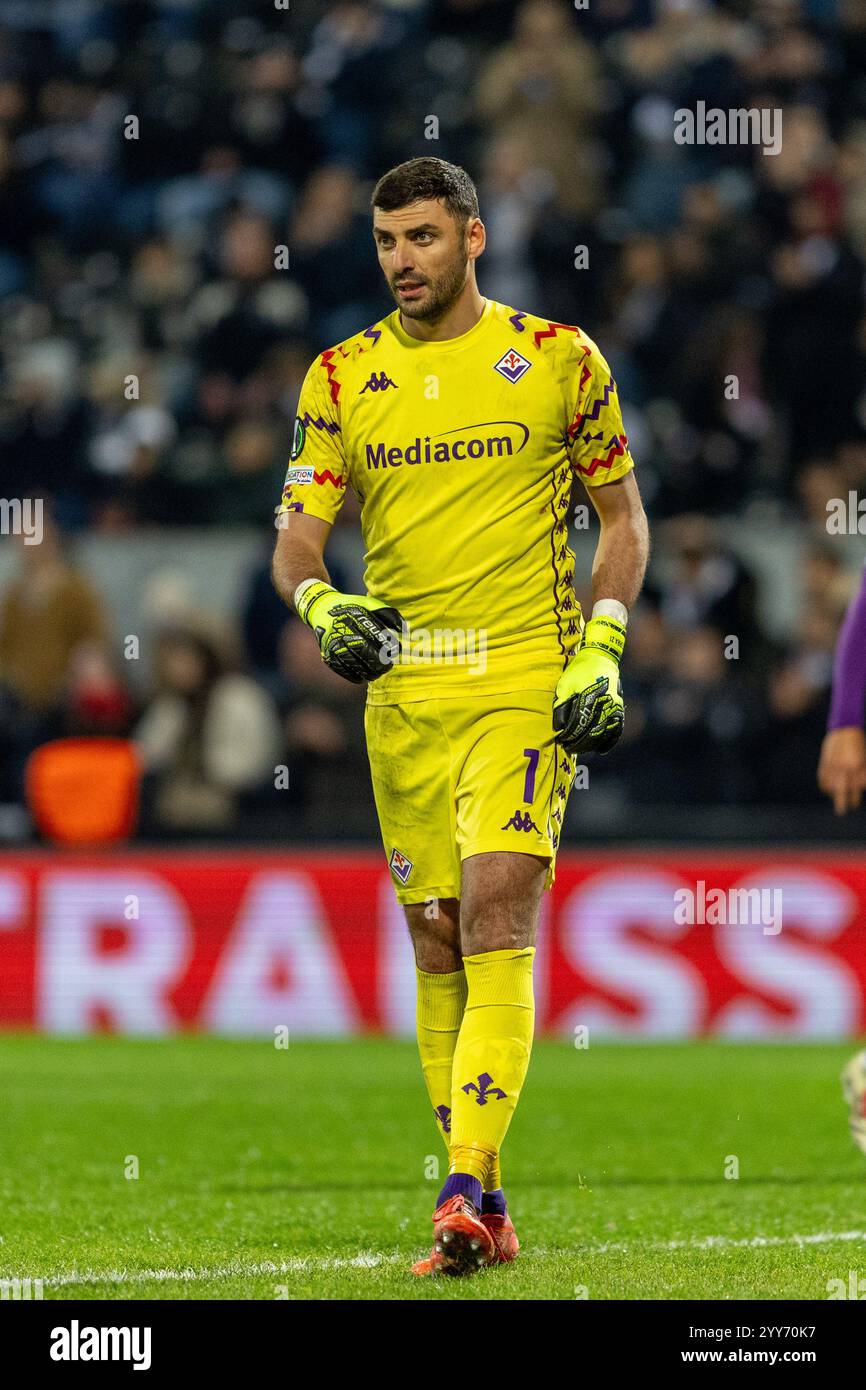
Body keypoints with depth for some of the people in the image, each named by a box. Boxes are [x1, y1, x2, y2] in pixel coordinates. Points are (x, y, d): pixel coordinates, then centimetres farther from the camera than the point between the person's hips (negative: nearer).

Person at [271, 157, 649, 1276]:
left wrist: (600, 651, -4)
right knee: (438, 943, 6)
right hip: (402, 689, 4)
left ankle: (468, 1185, -23)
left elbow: (623, 516, 8)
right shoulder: (342, 377, 7)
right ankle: (481, 1211, 14)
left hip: (526, 681, -3)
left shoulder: (558, 358, 1)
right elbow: (296, 539, 7)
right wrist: (321, 605, -16)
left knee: (495, 915, -18)